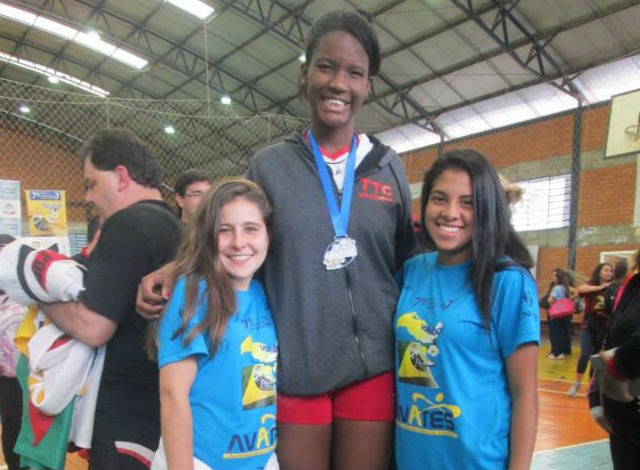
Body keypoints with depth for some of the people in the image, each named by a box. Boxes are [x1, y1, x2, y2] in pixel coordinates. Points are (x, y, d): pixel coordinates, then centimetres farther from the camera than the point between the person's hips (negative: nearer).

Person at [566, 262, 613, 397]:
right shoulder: (591, 285, -4)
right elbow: (580, 289, -27)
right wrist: (600, 287, -34)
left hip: (604, 327, 2)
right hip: (588, 325, -2)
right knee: (585, 355, -10)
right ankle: (576, 384, 3)